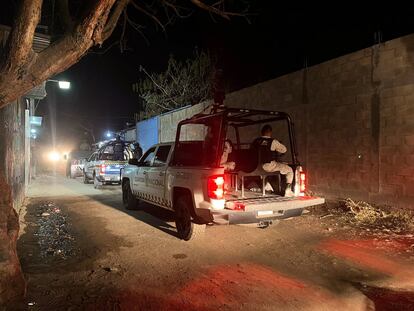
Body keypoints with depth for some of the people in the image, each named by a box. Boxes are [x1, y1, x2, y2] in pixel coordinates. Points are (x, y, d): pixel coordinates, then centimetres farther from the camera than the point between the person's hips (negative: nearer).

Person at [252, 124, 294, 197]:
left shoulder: (256, 141, 0)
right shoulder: (273, 141, -12)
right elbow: (284, 150, -2)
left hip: (258, 167, 6)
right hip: (270, 166, -6)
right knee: (290, 170, 10)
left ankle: (267, 185, 47)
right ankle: (288, 191, 4)